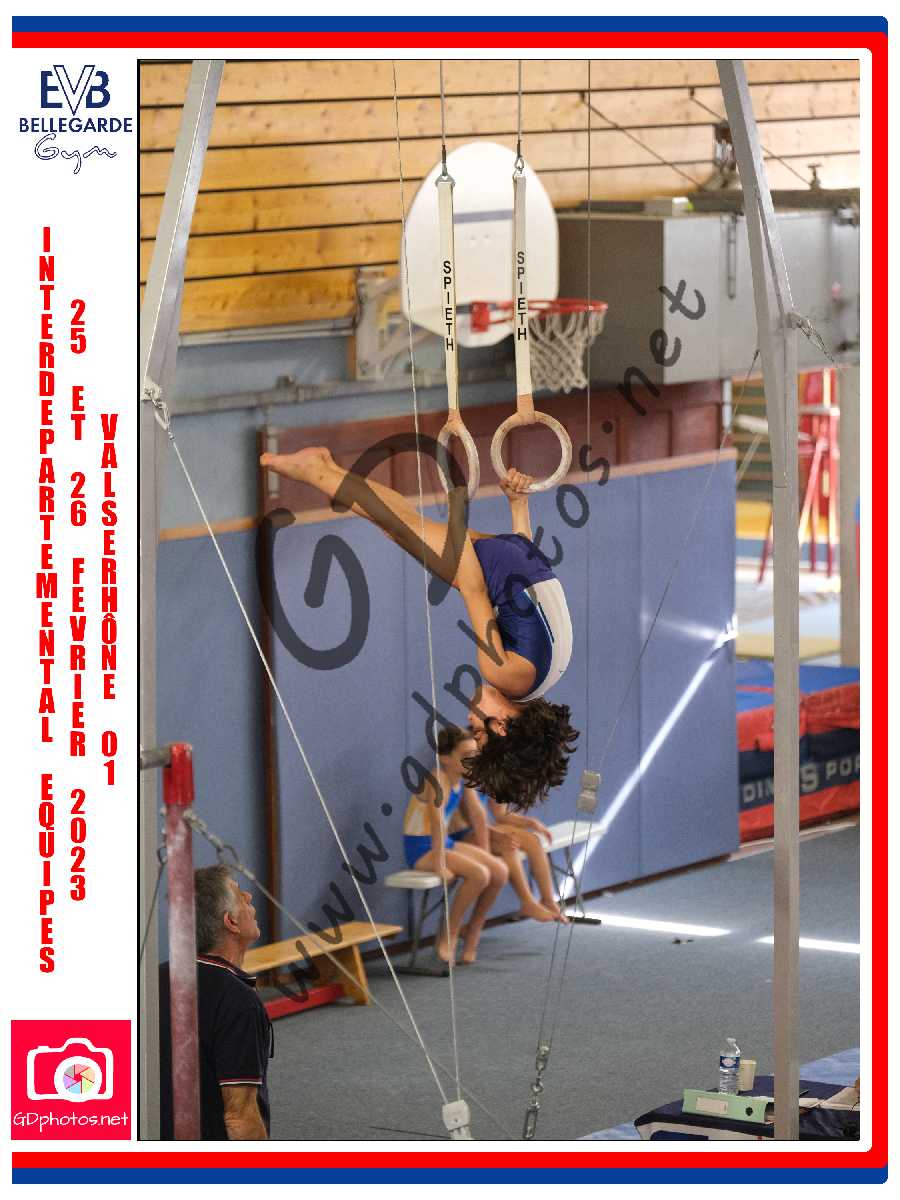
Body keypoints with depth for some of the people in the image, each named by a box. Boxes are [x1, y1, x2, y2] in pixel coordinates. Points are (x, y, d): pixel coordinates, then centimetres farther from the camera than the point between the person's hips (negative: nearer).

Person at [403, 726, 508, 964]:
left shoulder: (464, 778, 3)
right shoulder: (437, 780, -23)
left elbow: (476, 814, 8)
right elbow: (437, 824, -29)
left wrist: (484, 854, 6)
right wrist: (440, 865, -33)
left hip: (445, 842, 8)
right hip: (421, 848, -8)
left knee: (499, 872, -6)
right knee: (479, 874, -25)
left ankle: (473, 932, 11)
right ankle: (448, 936, -11)